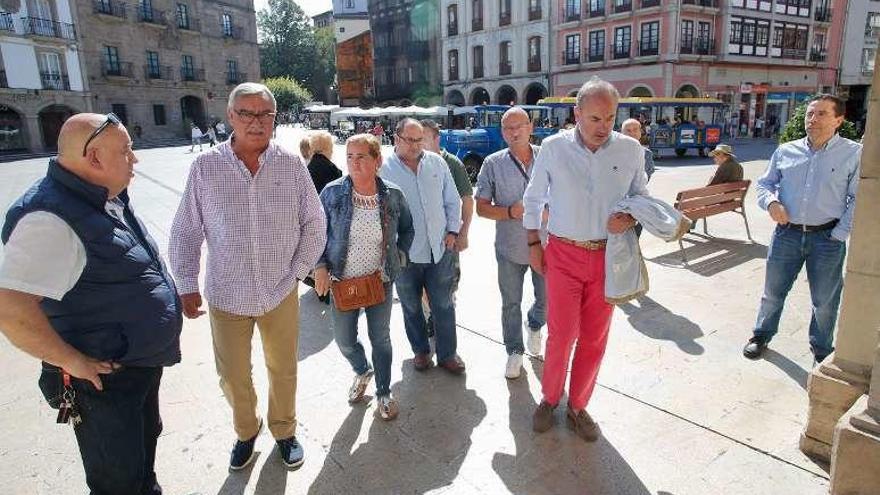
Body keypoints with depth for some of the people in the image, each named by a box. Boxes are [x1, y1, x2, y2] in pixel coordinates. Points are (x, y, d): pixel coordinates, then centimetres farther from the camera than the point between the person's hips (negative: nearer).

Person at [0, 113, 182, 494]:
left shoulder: (107, 199, 3)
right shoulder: (53, 218, -27)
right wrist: (74, 362, -24)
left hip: (143, 363, 9)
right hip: (106, 381, -9)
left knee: (145, 440, 30)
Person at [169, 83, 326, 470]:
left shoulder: (291, 165, -6)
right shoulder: (206, 167, -7)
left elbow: (314, 223, 1)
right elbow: (185, 232, -1)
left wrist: (297, 271, -3)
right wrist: (186, 286, -2)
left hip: (280, 292, 0)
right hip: (226, 295, 0)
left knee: (283, 370, 17)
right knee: (233, 376, 15)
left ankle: (284, 431, 42)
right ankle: (245, 432, 44)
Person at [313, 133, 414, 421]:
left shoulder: (393, 196, -7)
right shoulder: (332, 193, -9)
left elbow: (407, 229, 11)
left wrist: (399, 255, 1)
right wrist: (320, 266, -8)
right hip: (342, 280, 0)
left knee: (380, 338, 10)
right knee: (344, 340, 11)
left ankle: (384, 394, 31)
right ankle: (362, 372, 45)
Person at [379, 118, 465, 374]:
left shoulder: (437, 163, 4)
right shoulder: (384, 169, -7)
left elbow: (452, 201, 11)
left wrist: (452, 230, 4)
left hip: (439, 249, 2)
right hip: (404, 254, -2)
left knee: (444, 305, 9)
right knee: (411, 307, 13)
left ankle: (447, 354, 24)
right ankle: (421, 351, 33)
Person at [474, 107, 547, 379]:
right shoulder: (493, 163, -5)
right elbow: (481, 207, -4)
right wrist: (510, 212, -20)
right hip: (510, 248, -1)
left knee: (547, 300, 15)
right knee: (511, 304, 11)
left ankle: (534, 326, 49)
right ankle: (514, 352, 32)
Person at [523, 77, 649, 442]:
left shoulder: (631, 149, -2)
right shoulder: (554, 148, -6)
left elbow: (641, 196, 10)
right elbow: (533, 200, 5)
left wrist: (631, 218, -12)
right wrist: (534, 245, 5)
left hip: (608, 256, 2)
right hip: (563, 254, -2)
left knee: (595, 338, 9)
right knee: (561, 334, -1)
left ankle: (577, 407, 28)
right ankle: (550, 399, 24)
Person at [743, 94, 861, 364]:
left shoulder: (854, 154, -5)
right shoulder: (785, 151, 4)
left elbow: (858, 200, -6)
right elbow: (764, 184, 13)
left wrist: (838, 235, -11)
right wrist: (771, 202, -9)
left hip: (827, 238, -2)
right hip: (786, 234, 2)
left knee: (824, 300, 12)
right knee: (773, 291, 13)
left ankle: (822, 350, 32)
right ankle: (761, 336, 33)